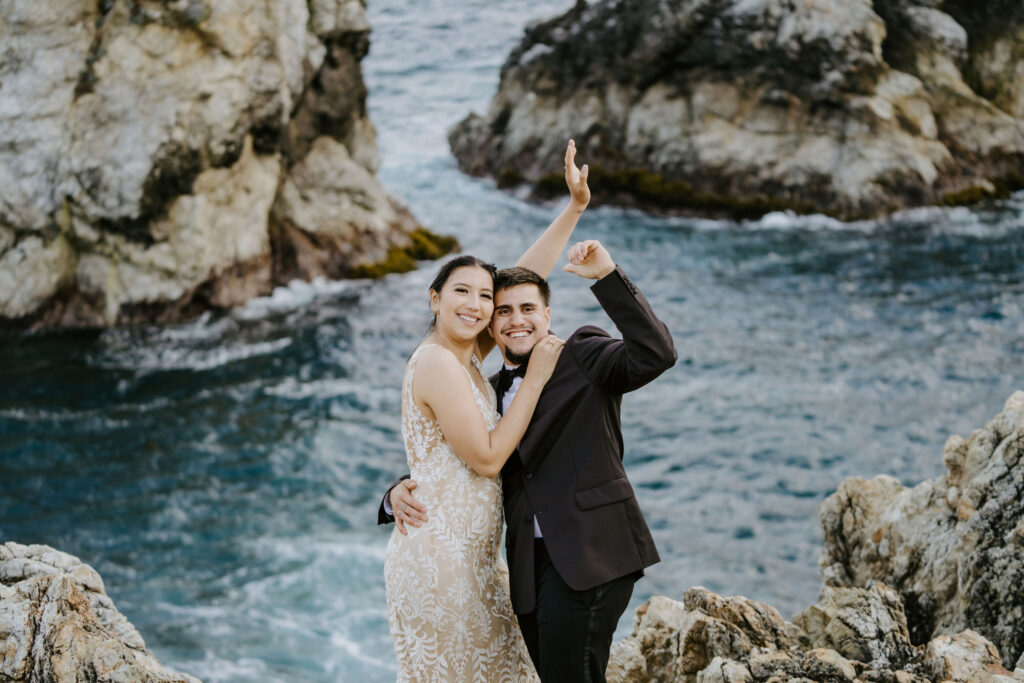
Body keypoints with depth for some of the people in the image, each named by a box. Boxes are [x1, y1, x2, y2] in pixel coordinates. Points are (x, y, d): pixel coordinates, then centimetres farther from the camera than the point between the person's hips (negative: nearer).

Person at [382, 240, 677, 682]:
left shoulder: (582, 356, 3)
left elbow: (655, 354, -14)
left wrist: (608, 276, -19)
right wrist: (400, 494, 0)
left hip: (590, 553, -6)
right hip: (531, 567, 6)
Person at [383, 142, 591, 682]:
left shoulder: (465, 353, 9)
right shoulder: (437, 363, -17)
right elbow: (488, 458, -16)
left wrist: (575, 207, 13)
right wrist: (536, 377, -12)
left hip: (468, 556, 9)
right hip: (440, 559, -9)